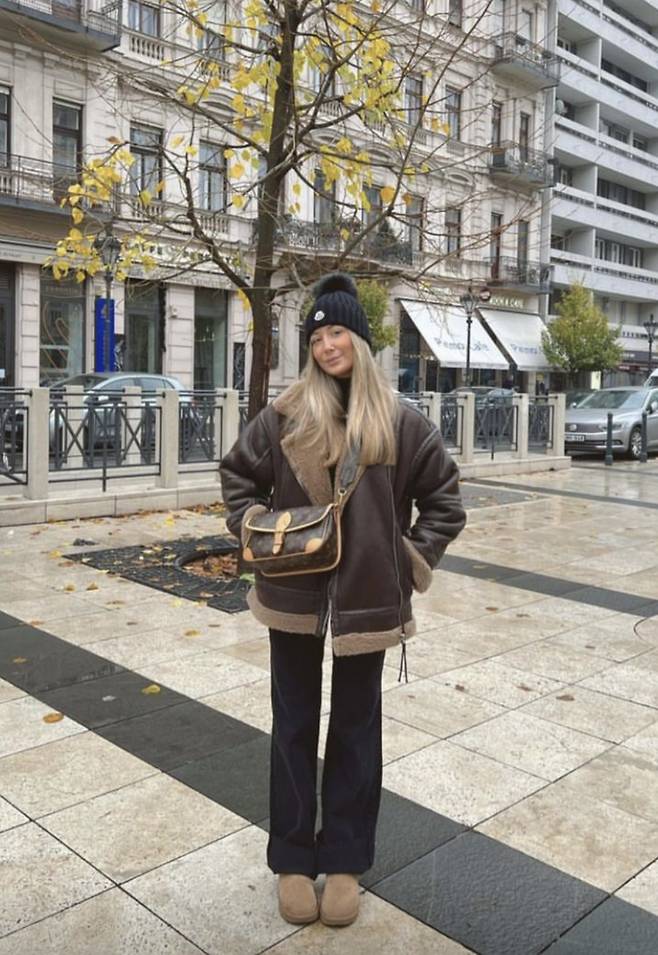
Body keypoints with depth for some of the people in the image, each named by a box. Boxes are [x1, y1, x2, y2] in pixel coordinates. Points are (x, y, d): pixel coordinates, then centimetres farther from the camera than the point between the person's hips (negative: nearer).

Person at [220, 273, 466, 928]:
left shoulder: (398, 421, -4)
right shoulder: (285, 415, -3)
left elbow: (443, 494, 4)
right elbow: (238, 472, 11)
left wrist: (413, 556, -3)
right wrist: (250, 526, -3)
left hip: (367, 597, 0)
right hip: (293, 594, 1)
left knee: (355, 727, 13)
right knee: (293, 724, 12)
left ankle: (344, 860, 30)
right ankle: (292, 858, 29)